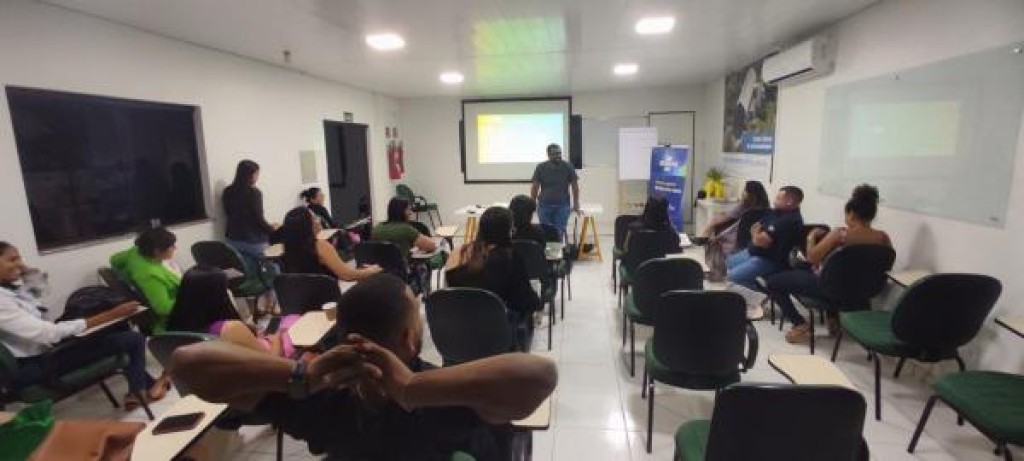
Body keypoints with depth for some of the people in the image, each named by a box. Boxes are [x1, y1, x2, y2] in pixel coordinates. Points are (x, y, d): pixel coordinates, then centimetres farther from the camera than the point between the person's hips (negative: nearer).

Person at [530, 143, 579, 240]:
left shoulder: (568, 167, 2)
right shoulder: (541, 168, 2)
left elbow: (575, 186, 4)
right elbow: (535, 187, 4)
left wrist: (576, 204, 1)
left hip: (562, 205, 0)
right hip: (544, 205, 0)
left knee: (560, 232, -2)